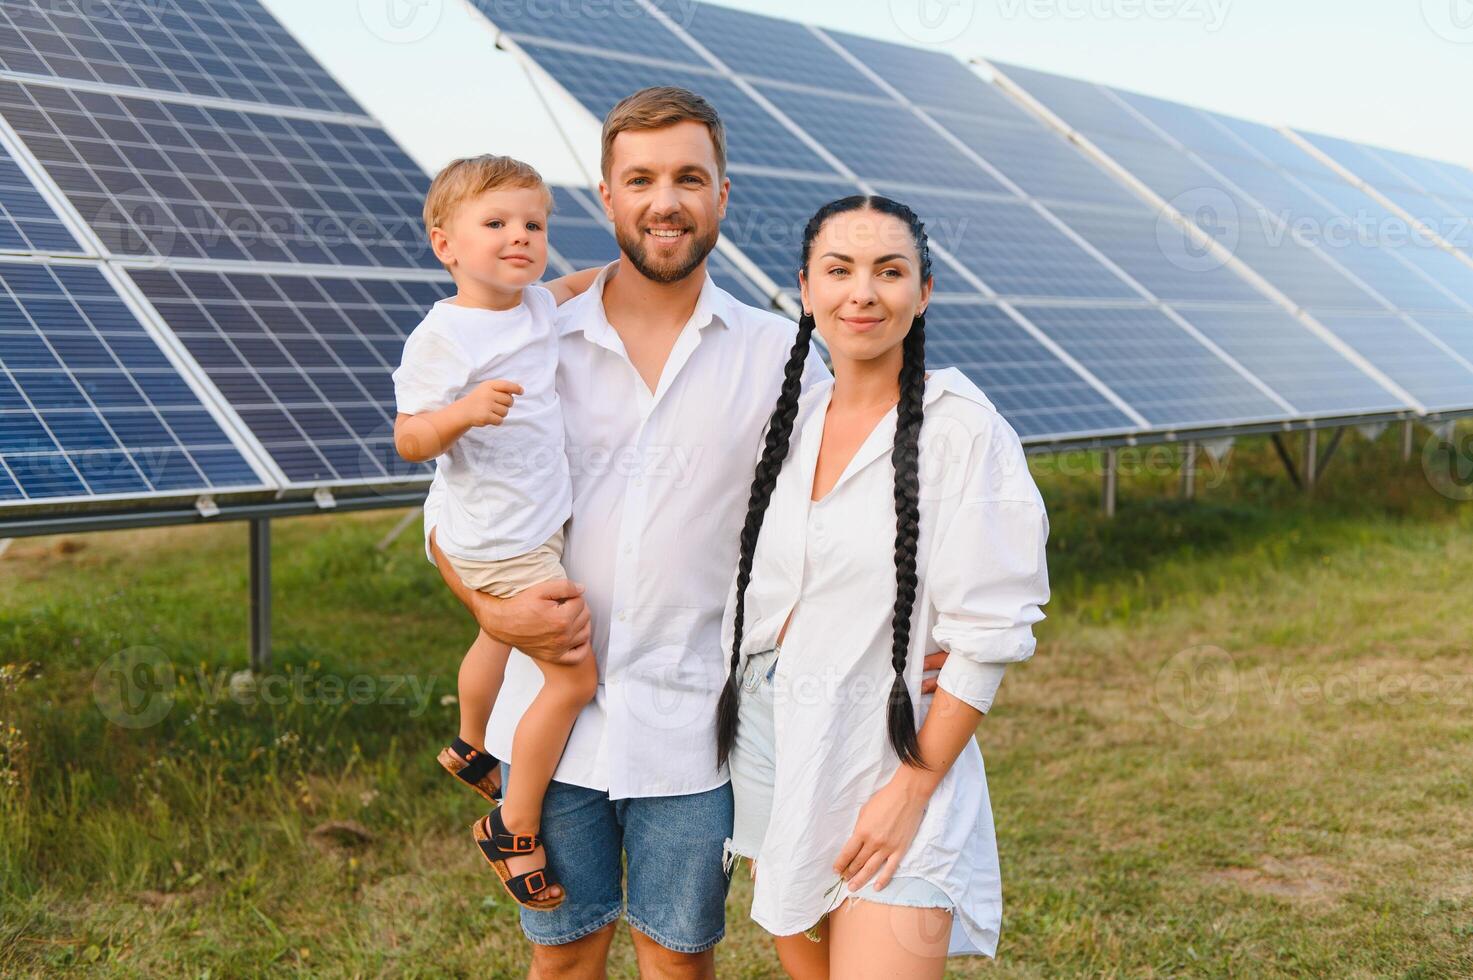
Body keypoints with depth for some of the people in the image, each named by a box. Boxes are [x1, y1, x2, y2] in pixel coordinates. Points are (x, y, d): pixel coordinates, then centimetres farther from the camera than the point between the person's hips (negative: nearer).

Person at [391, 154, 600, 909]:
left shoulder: (537, 305, 2)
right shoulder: (443, 337, -22)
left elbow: (565, 288, 25)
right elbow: (409, 441, -21)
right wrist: (463, 412, -38)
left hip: (537, 526, 9)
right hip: (505, 542, -9)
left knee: (502, 638, 31)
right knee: (575, 677, -9)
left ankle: (470, 749, 58)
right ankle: (513, 830, 6)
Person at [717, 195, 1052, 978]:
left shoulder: (962, 429, -12)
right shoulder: (788, 419, 5)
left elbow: (986, 637, -13)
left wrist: (912, 789, -16)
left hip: (893, 772, -6)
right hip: (772, 759, 6)